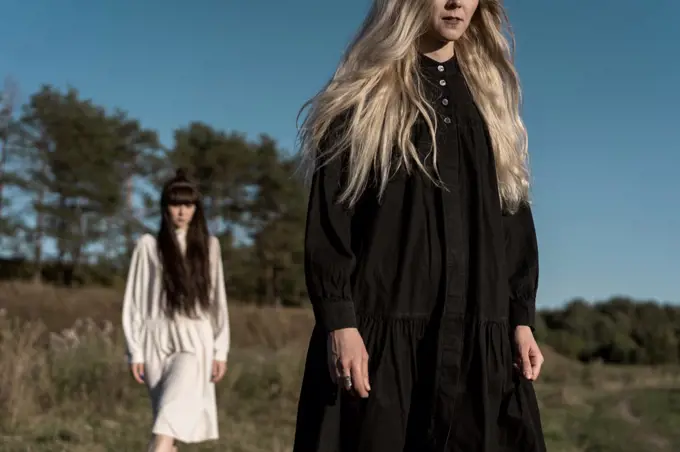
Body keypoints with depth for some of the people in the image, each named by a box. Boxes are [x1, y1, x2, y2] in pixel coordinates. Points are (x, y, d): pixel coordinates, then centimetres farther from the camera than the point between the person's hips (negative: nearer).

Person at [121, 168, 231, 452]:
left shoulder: (208, 246, 8)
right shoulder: (149, 245, 3)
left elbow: (218, 299, 10)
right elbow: (134, 301, 4)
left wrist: (221, 351, 5)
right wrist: (135, 351, 0)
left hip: (194, 341, 0)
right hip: (157, 342, 1)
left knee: (173, 415, -19)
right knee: (167, 418, 4)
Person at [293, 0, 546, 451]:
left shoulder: (489, 97, 17)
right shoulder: (363, 95, 4)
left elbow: (515, 214, 15)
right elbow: (328, 216, -4)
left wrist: (522, 318, 7)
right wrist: (338, 321, -14)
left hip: (479, 335, 4)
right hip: (382, 327, -4)